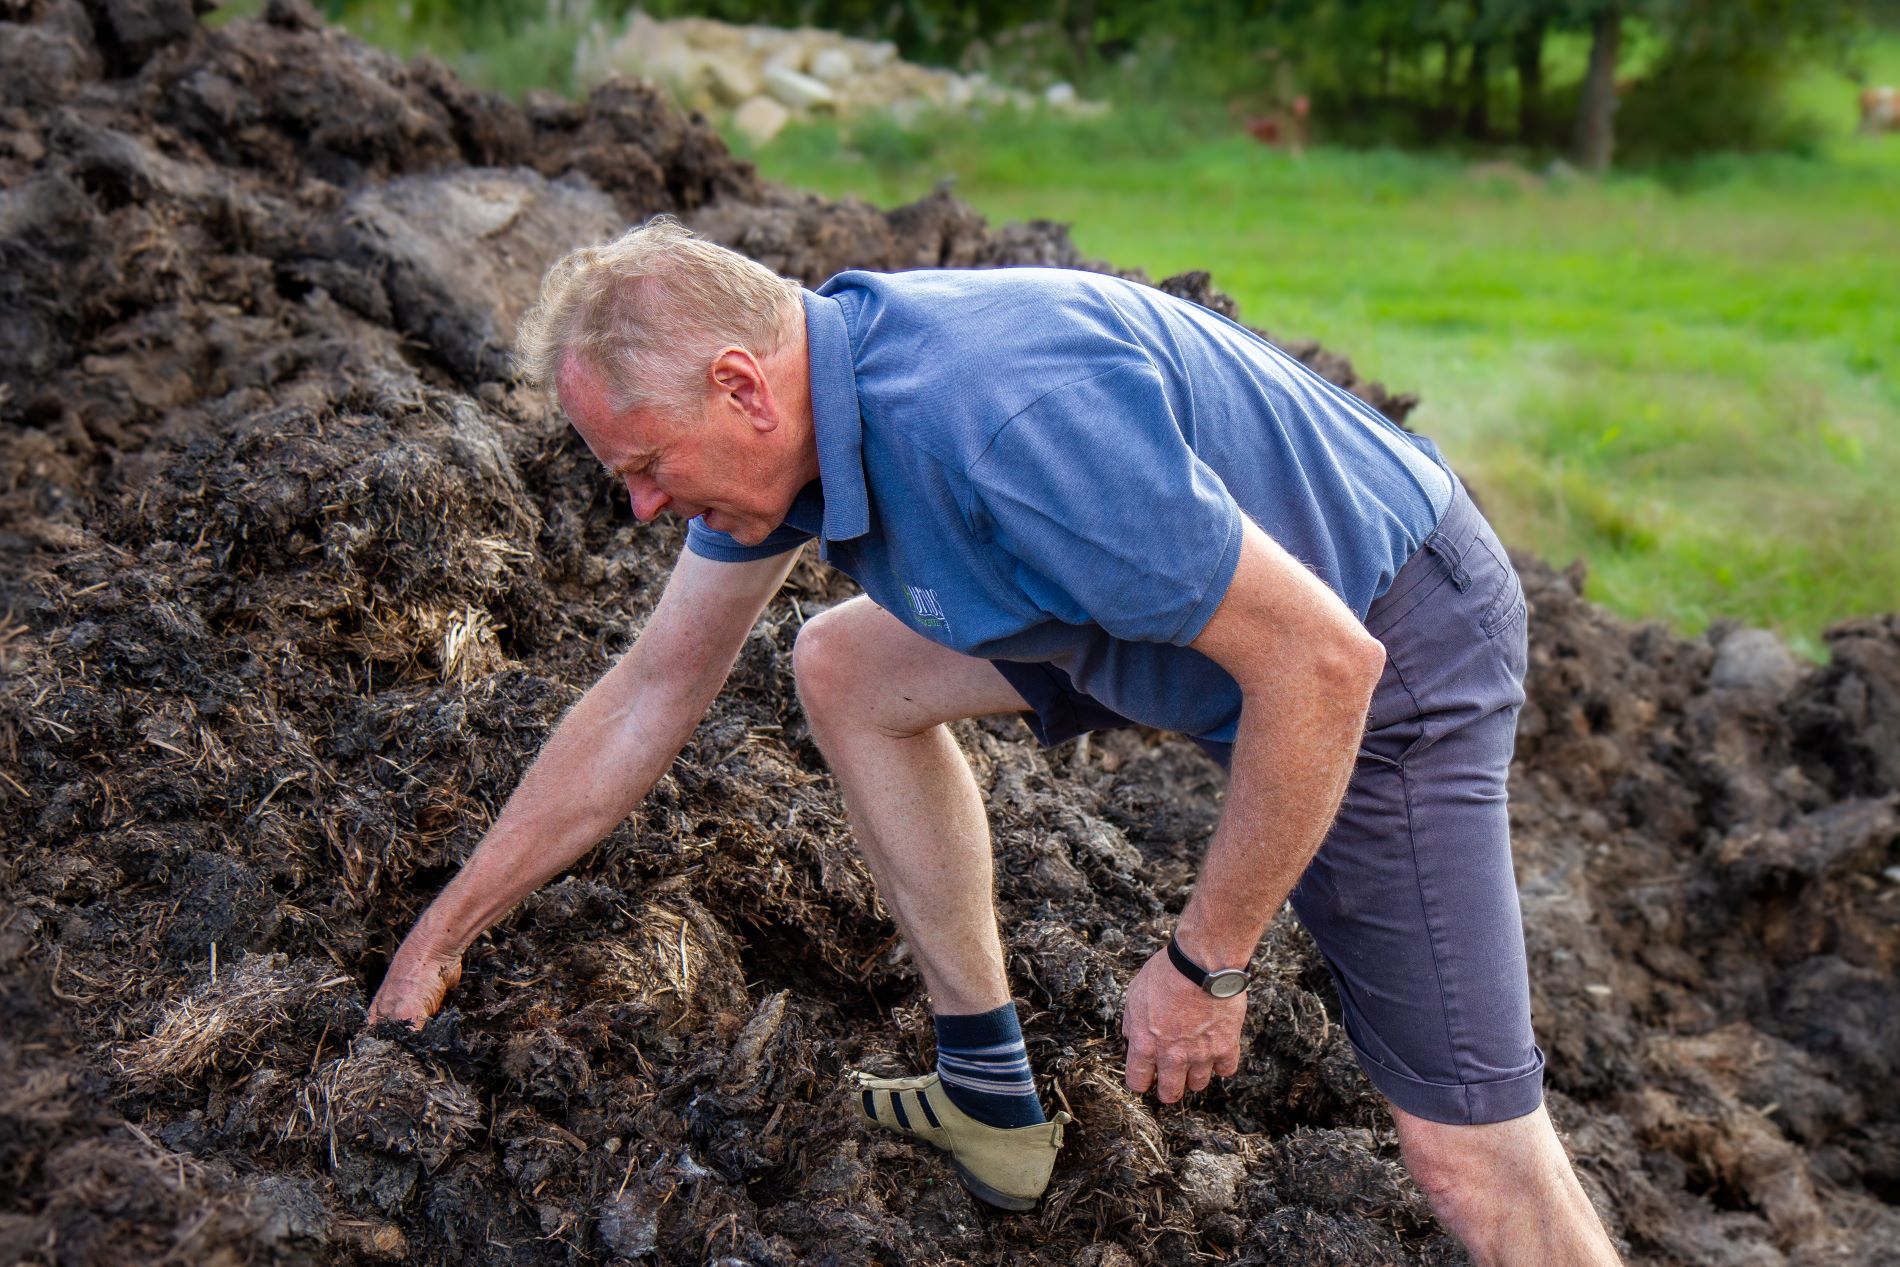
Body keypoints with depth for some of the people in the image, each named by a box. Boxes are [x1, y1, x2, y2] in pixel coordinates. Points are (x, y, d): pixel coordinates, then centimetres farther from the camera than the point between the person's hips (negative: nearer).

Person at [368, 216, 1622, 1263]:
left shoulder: (1008, 416, -35)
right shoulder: (788, 398, -6)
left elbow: (1318, 661, -31)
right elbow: (652, 695, 5)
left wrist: (1205, 966, -20)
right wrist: (439, 938, 10)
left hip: (1382, 640, -8)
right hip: (1210, 590, 9)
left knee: (1468, 1148, -11)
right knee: (845, 669, 9)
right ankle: (990, 1093, 16)